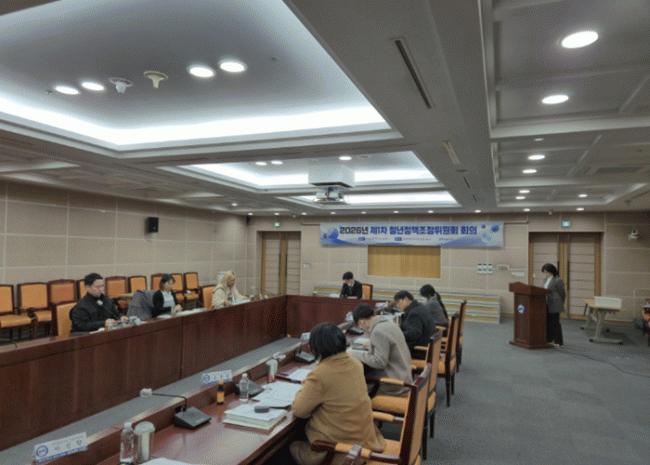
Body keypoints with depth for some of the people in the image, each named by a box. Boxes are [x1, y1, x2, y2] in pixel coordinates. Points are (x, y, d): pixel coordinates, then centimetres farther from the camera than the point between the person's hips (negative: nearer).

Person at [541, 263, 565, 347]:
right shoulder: (546, 280, 12)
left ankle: (559, 341, 8)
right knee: (548, 322, 11)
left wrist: (560, 304, 2)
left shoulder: (557, 281, -12)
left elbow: (562, 294, -7)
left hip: (554, 306, -8)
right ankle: (549, 339, 21)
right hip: (547, 306, 8)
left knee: (555, 323, -2)